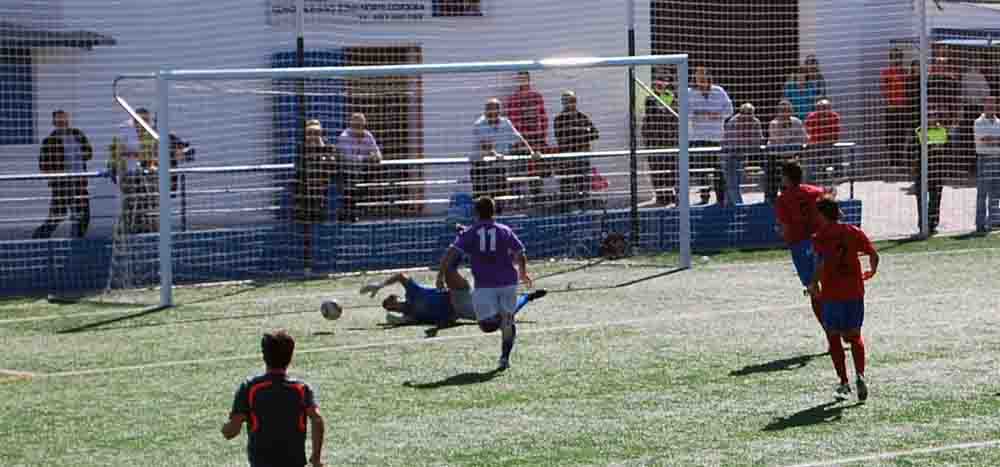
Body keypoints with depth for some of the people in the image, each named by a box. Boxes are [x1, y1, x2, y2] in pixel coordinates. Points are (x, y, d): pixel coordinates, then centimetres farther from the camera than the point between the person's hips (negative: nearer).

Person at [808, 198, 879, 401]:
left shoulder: (821, 236, -6)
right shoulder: (854, 232, 5)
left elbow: (821, 262, -20)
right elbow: (873, 255, 3)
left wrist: (814, 284, -8)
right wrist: (871, 272, 22)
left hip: (832, 293, -4)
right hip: (855, 292, 4)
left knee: (833, 337, 9)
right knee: (854, 335, 15)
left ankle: (844, 382, 3)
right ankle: (860, 375, -6)